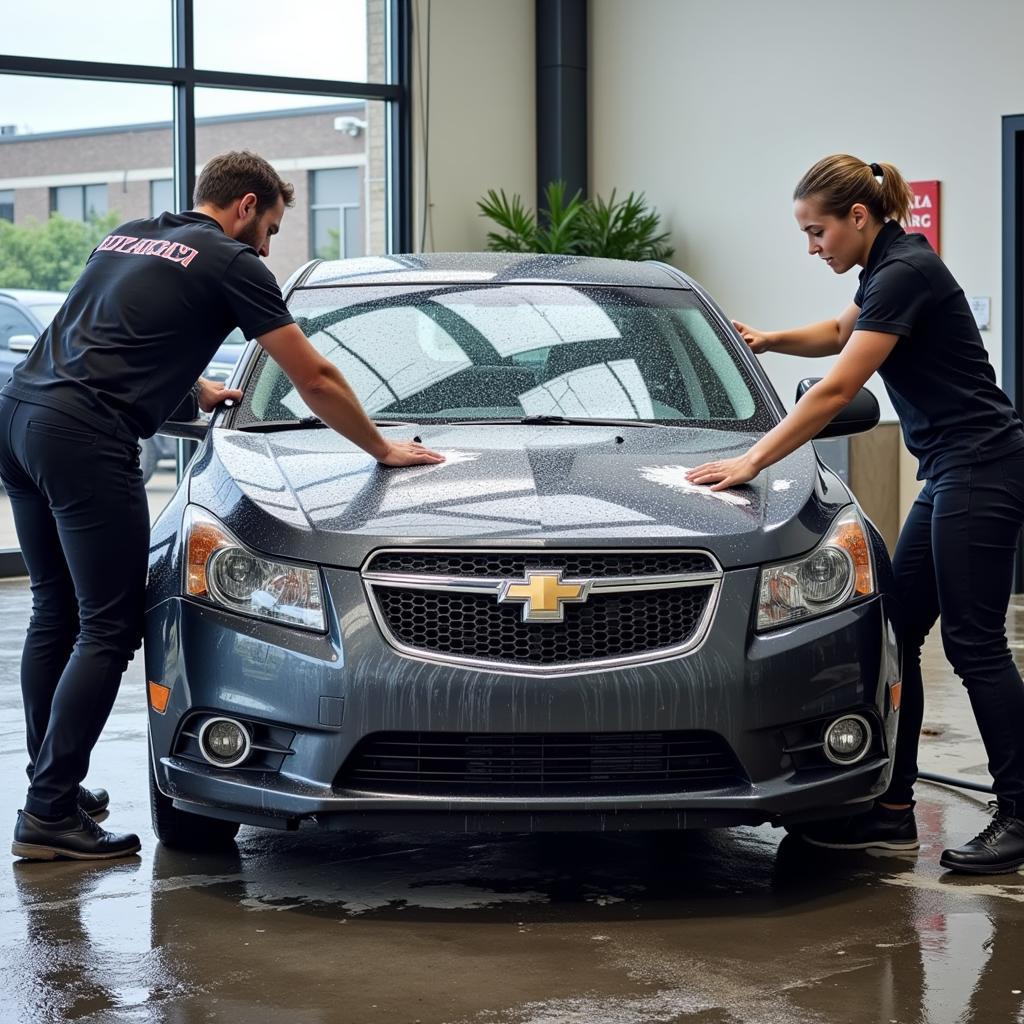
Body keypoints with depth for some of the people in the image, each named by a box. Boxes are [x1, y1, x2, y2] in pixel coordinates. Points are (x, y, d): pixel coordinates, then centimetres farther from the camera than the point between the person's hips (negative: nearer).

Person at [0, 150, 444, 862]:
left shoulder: (127, 237, 25)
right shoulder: (231, 263, 2)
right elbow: (314, 381, 3)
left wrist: (197, 391, 54)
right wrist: (382, 449, 16)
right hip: (85, 436, -9)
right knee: (109, 629, -5)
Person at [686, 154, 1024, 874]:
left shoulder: (906, 272, -17)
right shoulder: (888, 268, 12)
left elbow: (838, 389, -22)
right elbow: (843, 332, 35)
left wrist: (752, 460, -20)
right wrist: (769, 341, 22)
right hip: (950, 474, 10)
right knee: (898, 633, 9)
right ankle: (893, 812, 13)